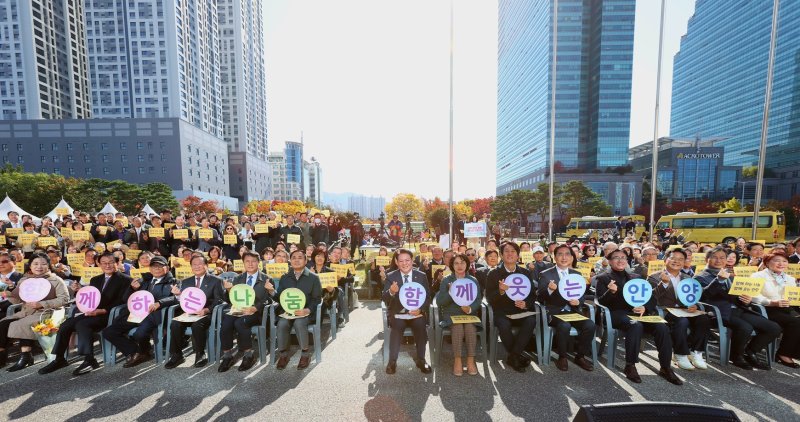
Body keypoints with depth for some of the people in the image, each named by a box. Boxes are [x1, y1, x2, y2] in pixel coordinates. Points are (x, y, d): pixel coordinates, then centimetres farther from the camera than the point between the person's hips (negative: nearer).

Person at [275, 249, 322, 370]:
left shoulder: (313, 278, 2)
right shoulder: (284, 278, 14)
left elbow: (317, 298, -1)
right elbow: (279, 296, 11)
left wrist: (307, 310, -18)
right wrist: (286, 308, -9)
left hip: (307, 312, -3)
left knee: (299, 323, -33)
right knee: (282, 323, -28)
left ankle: (305, 353, -10)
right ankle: (283, 354, -5)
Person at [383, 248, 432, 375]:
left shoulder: (422, 276, 1)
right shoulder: (390, 277, -1)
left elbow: (428, 297, 4)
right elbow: (385, 299, -6)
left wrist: (420, 309, -15)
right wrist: (391, 292, -29)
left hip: (416, 312, 1)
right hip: (397, 313, -1)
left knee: (420, 325, -27)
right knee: (397, 325, -30)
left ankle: (421, 359, -5)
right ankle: (392, 361, -10)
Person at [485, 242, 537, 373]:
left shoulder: (526, 272, 11)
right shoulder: (494, 273, 2)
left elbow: (533, 295, 12)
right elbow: (489, 298, -3)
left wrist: (526, 304, -11)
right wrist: (500, 291, -24)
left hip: (521, 310, 2)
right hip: (502, 312, -2)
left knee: (531, 321, -29)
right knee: (504, 325, -32)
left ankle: (513, 357, -15)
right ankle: (518, 357, -5)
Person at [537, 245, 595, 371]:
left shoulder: (577, 274, 12)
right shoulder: (545, 274, -3)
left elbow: (583, 295, 12)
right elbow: (540, 298, -7)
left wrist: (578, 301, -12)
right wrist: (549, 290, -29)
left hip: (573, 310, 4)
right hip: (554, 312, -4)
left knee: (590, 325, -22)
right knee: (564, 326, -32)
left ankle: (580, 356, 1)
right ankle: (562, 357, -6)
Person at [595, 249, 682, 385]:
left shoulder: (635, 277, 20)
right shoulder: (602, 278, 5)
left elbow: (651, 298, 15)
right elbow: (601, 301, -5)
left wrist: (644, 307, -8)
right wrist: (611, 291, -26)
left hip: (638, 312, 5)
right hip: (617, 313, -5)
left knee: (662, 327, -22)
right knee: (636, 325, -33)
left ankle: (665, 368, -7)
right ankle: (630, 366, -21)